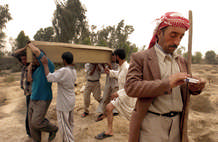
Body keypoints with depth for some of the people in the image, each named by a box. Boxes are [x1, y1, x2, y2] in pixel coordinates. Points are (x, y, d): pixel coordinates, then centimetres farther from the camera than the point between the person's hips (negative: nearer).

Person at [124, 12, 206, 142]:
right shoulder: (140, 58, -8)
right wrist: (167, 83, -26)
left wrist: (195, 87, -7)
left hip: (177, 125, 6)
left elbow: (184, 90, 17)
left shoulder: (181, 61, 11)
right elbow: (130, 87, -19)